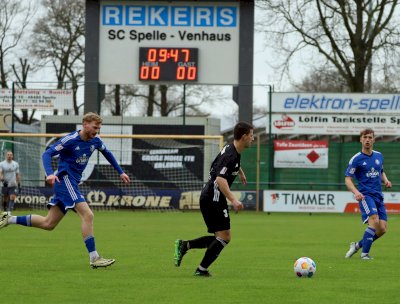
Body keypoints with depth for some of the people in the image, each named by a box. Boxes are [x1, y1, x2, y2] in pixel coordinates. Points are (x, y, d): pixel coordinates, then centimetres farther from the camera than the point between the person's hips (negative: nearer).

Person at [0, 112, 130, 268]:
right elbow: (47, 154, -16)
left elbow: (107, 154, 28)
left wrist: (120, 172, 28)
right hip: (65, 179, -9)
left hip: (73, 183, 9)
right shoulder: (70, 140, -14)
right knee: (87, 215, -19)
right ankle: (94, 258, -18)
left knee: (48, 223, 10)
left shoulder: (95, 141, 8)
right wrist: (50, 173, -32)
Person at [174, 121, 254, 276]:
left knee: (222, 238, 12)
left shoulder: (233, 150, 10)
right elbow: (220, 179, -33)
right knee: (224, 237, -8)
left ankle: (184, 245, 8)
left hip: (208, 198, 10)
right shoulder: (230, 155, -20)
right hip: (214, 198, -10)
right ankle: (202, 269, -5)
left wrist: (241, 173, 54)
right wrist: (233, 200, -42)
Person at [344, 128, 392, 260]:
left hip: (378, 196, 6)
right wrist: (355, 192, -24)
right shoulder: (356, 159, -4)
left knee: (382, 229, -2)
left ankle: (358, 245, 18)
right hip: (365, 194, -6)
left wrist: (385, 180, 6)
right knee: (374, 220, -27)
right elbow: (347, 179, -6)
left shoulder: (379, 156, 13)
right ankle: (365, 253, -21)